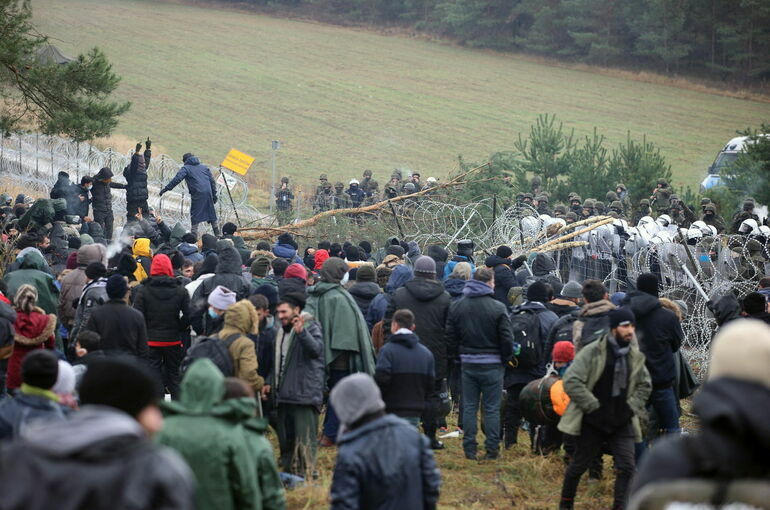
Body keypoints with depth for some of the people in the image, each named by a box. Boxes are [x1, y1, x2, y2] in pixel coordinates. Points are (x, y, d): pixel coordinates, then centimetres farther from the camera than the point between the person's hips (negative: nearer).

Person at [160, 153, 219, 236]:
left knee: (195, 216, -3)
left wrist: (166, 188, -9)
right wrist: (214, 194, 21)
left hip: (197, 194, -5)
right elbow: (212, 181, 19)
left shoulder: (186, 168, 5)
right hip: (208, 193, 5)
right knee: (212, 214, 15)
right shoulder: (204, 167, 21)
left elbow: (177, 179, -9)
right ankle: (217, 235, 20)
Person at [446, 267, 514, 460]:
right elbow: (507, 339, -9)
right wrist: (505, 357, 7)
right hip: (492, 364, -3)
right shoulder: (498, 308, -11)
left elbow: (450, 337, 6)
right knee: (492, 408, 3)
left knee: (469, 407, 10)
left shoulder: (456, 306, 2)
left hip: (467, 364, 3)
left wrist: (457, 357, 16)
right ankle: (492, 449, 5)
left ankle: (469, 449, 10)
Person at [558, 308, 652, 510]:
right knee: (579, 465, 10)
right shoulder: (592, 352, -13)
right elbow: (571, 381, -17)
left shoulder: (635, 356, 4)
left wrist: (632, 407, 2)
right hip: (592, 423, -4)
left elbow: (645, 385, 19)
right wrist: (594, 407, -17)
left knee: (626, 466, -10)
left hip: (621, 423, 4)